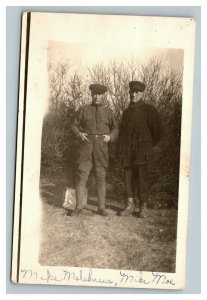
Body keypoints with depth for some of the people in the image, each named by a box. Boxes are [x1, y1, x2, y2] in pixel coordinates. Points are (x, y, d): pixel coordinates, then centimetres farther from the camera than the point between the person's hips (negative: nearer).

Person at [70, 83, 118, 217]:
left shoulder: (108, 112, 9)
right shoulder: (84, 110, 7)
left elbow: (115, 129, 14)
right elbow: (75, 126, 11)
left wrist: (110, 137, -7)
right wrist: (79, 133, -11)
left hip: (102, 147, 0)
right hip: (86, 146, 0)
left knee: (101, 177, 2)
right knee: (81, 175, -6)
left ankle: (102, 207, 11)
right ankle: (78, 207, 1)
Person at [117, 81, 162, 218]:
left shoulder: (149, 110, -1)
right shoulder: (127, 111, 15)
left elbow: (157, 130, 2)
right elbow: (122, 130, 20)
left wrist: (149, 145, 9)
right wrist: (120, 149, 10)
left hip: (142, 148, -5)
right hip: (127, 149, 5)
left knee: (142, 177, -7)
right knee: (128, 177, 5)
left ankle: (142, 207, 1)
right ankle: (130, 205, 13)